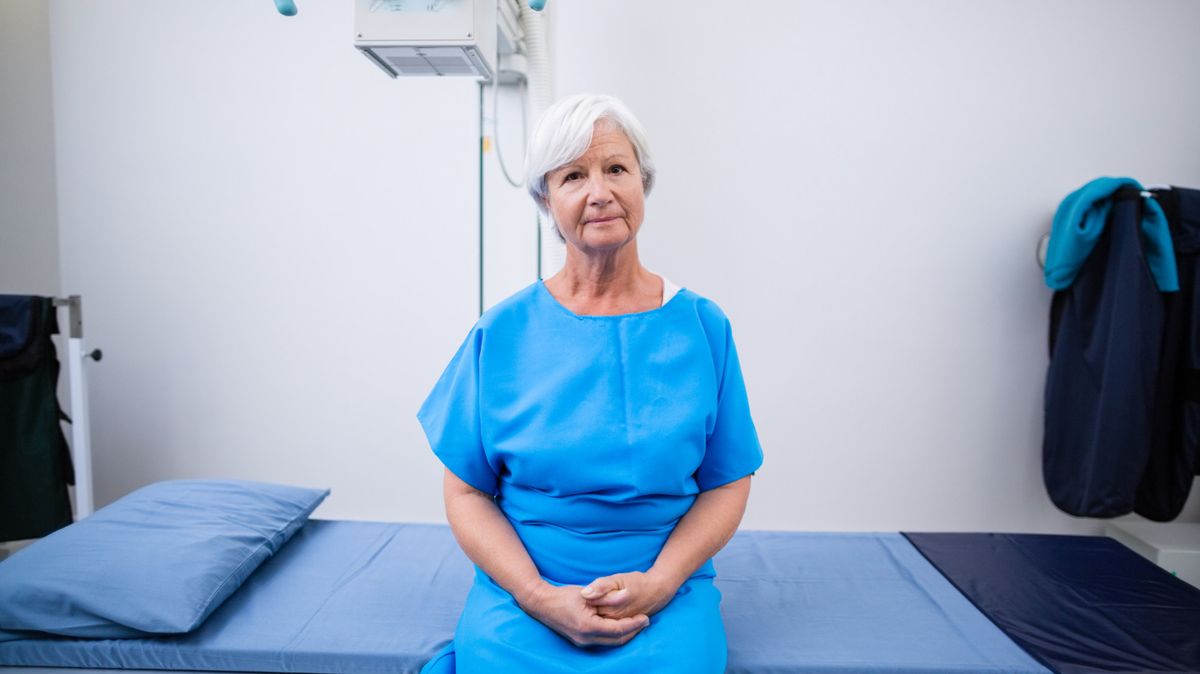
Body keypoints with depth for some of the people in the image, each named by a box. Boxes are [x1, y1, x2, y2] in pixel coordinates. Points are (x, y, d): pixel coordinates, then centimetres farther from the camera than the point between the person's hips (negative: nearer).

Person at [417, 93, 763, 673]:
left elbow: (726, 484, 3)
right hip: (520, 597, 0)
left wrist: (656, 584, -11)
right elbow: (467, 493, 1)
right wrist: (540, 597, -11)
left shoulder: (702, 327, 1)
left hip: (668, 601, 1)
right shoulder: (501, 333, -1)